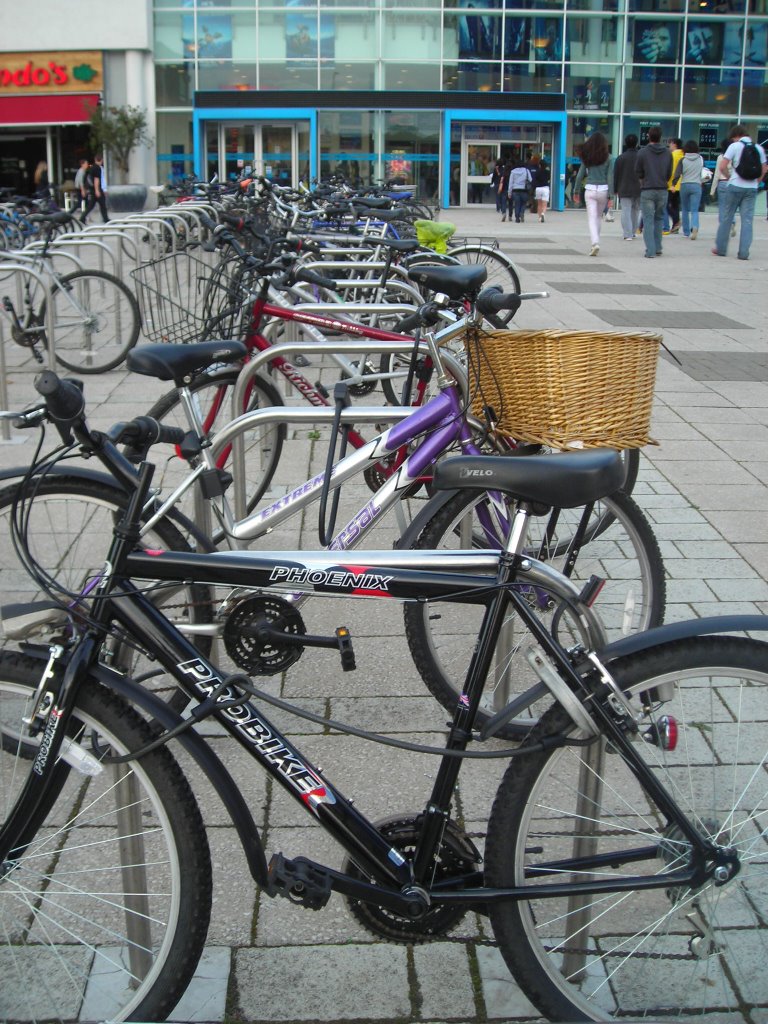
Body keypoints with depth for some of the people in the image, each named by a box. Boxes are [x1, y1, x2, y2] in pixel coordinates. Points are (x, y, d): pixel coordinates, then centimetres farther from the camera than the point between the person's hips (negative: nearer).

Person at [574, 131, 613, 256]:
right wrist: (610, 195, -2)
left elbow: (580, 175, 2)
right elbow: (610, 177, -4)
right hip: (603, 190, 1)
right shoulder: (607, 157, -2)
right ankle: (595, 240, 24)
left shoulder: (586, 157, 0)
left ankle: (595, 243, -20)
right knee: (598, 216, 20)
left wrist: (576, 191, 12)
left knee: (592, 218, -2)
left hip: (590, 190, -1)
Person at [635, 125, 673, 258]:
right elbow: (669, 172, 8)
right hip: (662, 190, 3)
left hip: (647, 190, -3)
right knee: (659, 219, 17)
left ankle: (650, 250, -7)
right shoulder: (668, 152, 3)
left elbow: (638, 172, 1)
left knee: (648, 221, -1)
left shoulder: (643, 152, -7)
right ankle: (658, 248, 18)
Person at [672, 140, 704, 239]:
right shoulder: (701, 159, 1)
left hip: (684, 185, 0)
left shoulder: (683, 160, -6)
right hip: (696, 185, 0)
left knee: (685, 210, 13)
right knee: (694, 210, -3)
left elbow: (677, 174, -10)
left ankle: (686, 232, 16)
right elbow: (702, 170, 15)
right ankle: (695, 227, -30)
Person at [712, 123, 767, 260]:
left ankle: (720, 248, 13)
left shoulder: (735, 146, -5)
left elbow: (722, 166, -9)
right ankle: (743, 252, -2)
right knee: (747, 220, 3)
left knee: (726, 218, 8)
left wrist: (728, 176, 8)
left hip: (735, 186, -3)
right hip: (752, 188, 3)